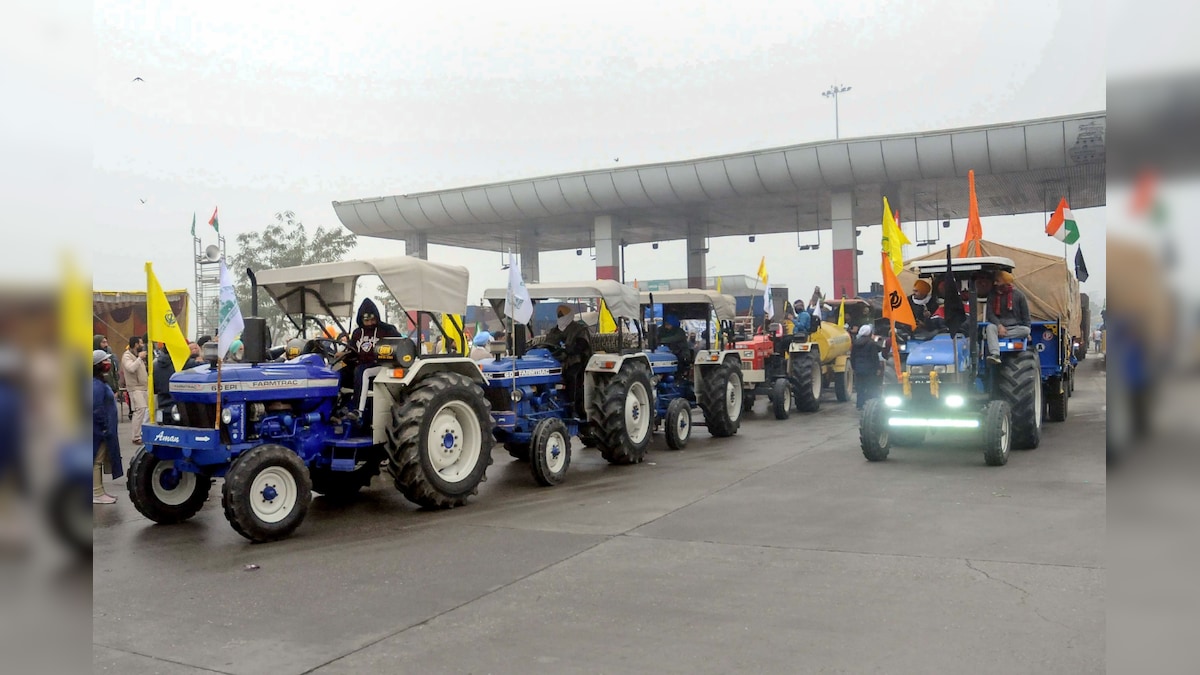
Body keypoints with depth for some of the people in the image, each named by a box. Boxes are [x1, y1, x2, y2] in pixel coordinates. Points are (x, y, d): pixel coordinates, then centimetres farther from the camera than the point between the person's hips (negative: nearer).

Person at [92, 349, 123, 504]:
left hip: (103, 430, 10)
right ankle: (97, 494, 3)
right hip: (99, 431, -10)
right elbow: (96, 409, -25)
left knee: (99, 461, 16)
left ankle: (99, 491, 24)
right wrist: (104, 426, -19)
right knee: (97, 461, -3)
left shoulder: (101, 382, 12)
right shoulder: (97, 385, -20)